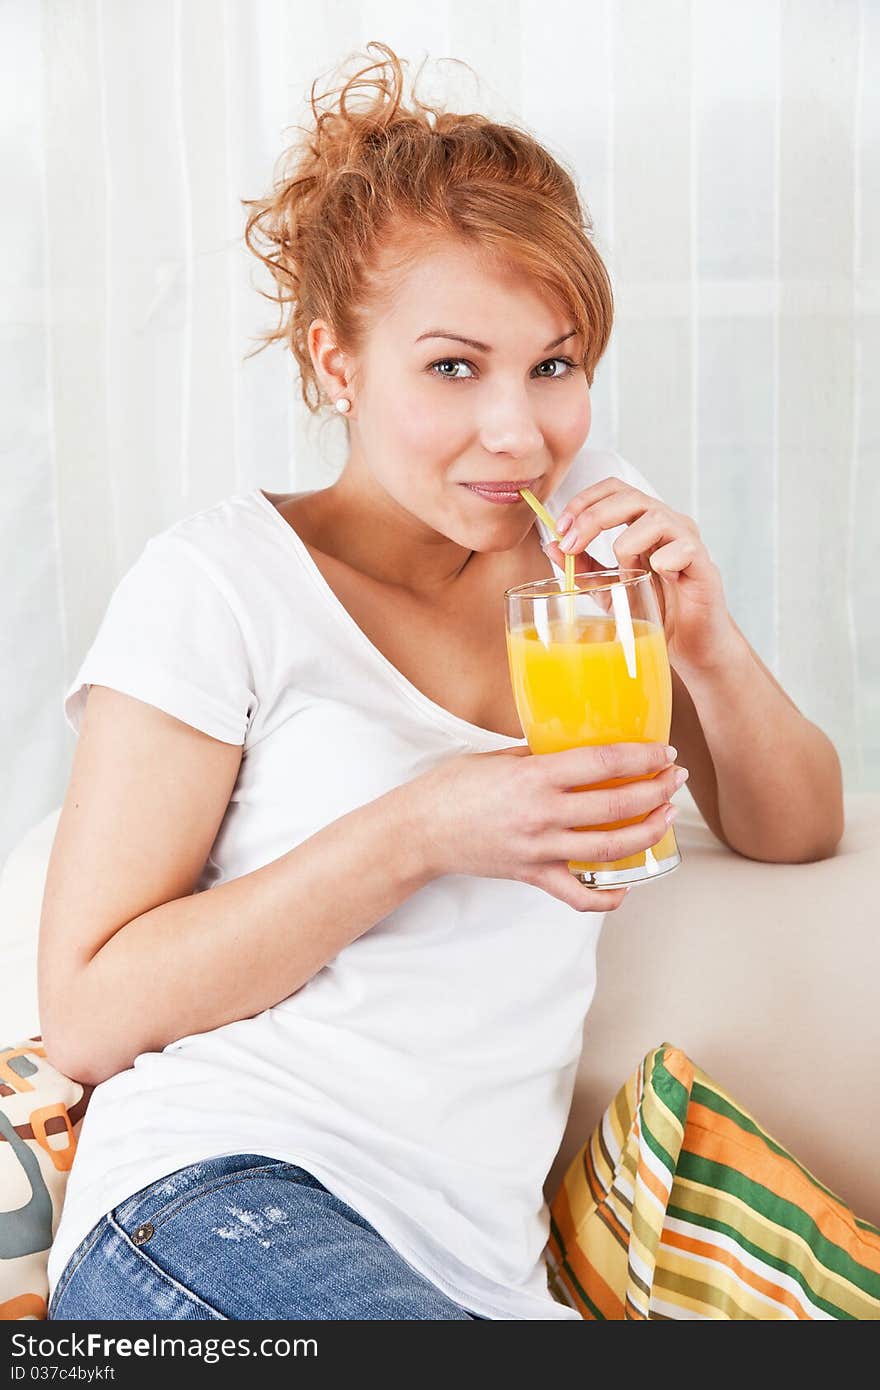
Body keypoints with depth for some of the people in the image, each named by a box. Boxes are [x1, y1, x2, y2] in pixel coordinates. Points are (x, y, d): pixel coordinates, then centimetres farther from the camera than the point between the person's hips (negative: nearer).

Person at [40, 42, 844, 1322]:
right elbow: (85, 1015, -8)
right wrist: (419, 834, -19)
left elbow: (796, 834, 15)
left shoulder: (594, 529, 10)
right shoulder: (223, 581, -5)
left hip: (478, 1267, 5)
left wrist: (707, 642, -5)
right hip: (213, 1209, -5)